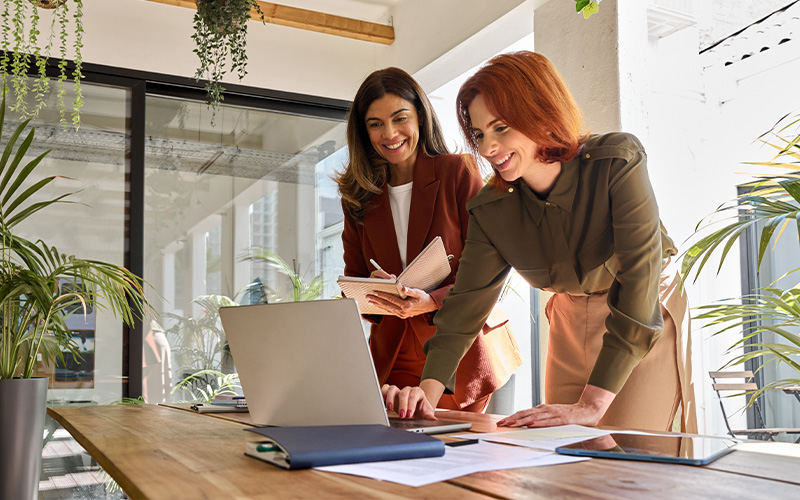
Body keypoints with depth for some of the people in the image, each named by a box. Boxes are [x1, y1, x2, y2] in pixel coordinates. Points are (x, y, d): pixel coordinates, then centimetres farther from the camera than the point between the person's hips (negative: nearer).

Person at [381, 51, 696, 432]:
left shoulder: (618, 162, -26)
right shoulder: (490, 211, -13)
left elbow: (639, 275, -32)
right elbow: (466, 303, -15)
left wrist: (591, 404, -37)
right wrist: (428, 392, -33)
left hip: (649, 323, -3)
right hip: (570, 325, 4)